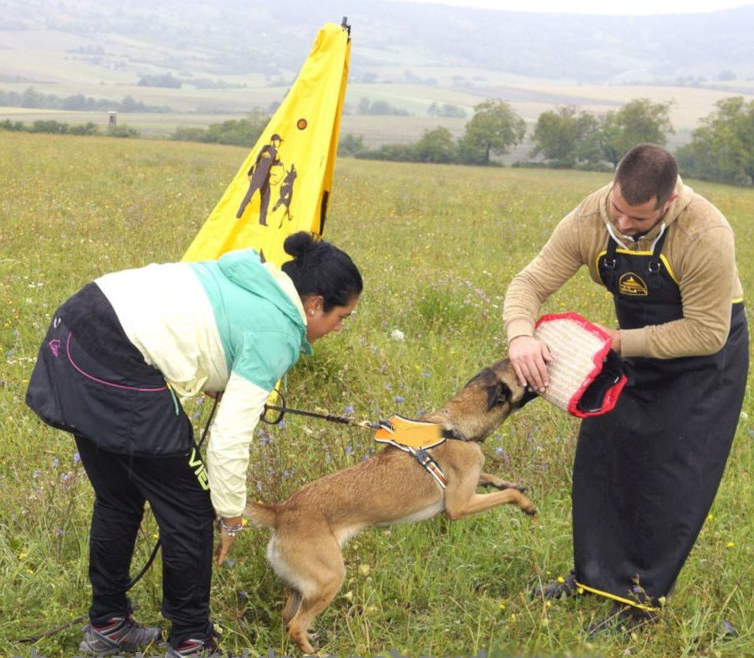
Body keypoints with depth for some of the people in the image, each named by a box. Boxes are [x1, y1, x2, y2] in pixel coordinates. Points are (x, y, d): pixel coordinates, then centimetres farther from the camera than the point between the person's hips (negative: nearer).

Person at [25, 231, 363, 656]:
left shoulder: (254, 279, 15)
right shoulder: (274, 333, -9)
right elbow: (231, 437, -10)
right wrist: (231, 517, 3)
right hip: (115, 368, -9)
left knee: (119, 500, 23)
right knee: (190, 510, 5)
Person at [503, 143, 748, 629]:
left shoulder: (706, 236, -36)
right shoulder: (589, 221, -22)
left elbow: (706, 333, -29)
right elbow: (531, 282, -19)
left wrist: (619, 343, -30)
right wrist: (521, 335, -41)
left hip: (705, 355, -5)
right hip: (635, 347, 5)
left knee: (673, 478, -4)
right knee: (601, 456, 7)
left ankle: (646, 597, 10)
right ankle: (597, 575, 24)